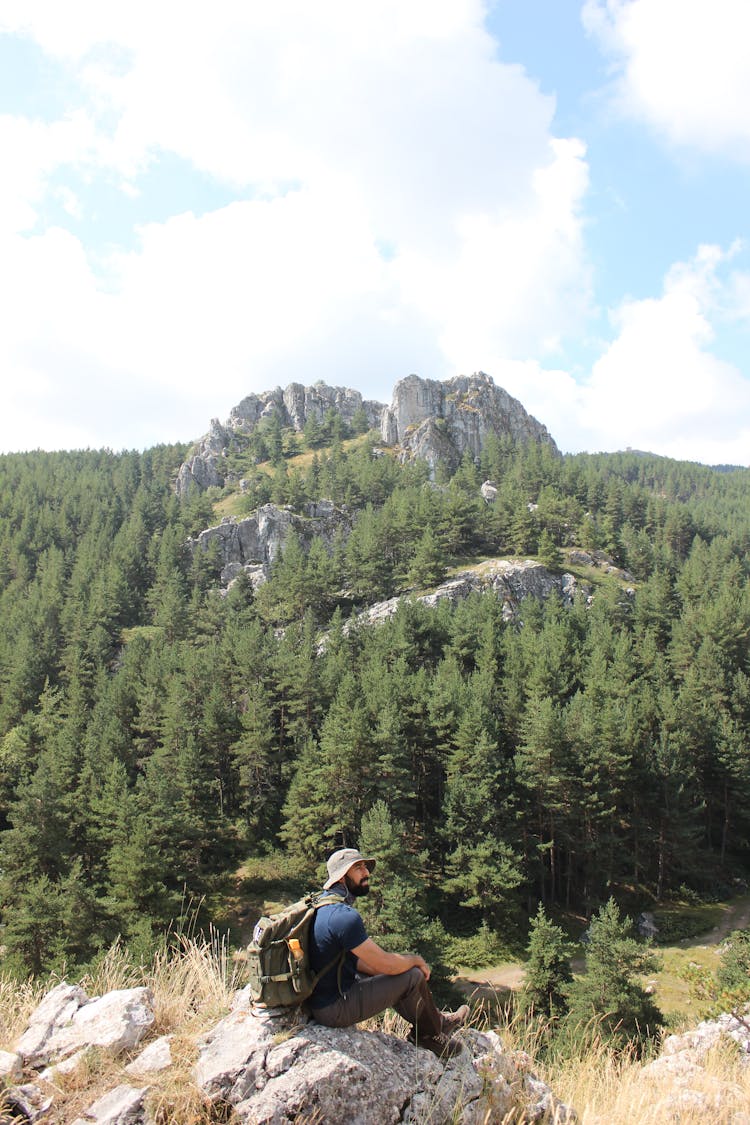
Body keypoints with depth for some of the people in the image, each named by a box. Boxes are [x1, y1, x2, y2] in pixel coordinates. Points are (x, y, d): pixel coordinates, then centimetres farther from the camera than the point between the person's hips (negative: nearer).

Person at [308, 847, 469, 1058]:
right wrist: (416, 960, 0)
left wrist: (408, 962, 10)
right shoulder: (344, 916, -25)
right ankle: (430, 1035, 19)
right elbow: (387, 964, -21)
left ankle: (437, 1020, 33)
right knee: (414, 976, -6)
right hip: (335, 1010, -10)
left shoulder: (324, 905, 7)